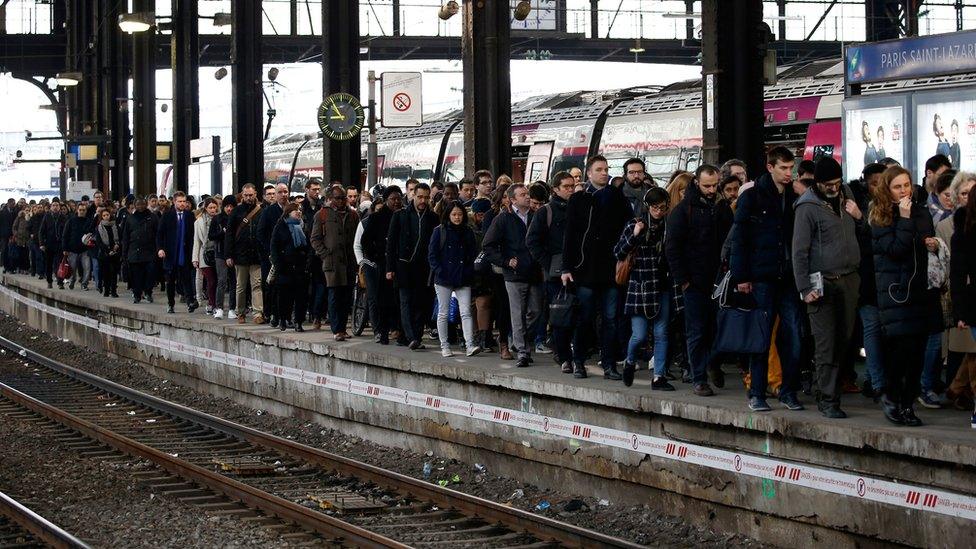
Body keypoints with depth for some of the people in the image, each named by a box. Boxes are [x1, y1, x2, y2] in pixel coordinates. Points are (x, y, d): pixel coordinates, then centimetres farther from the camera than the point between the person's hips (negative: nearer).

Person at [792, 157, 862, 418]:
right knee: (826, 345, -7)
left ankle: (828, 393, 16)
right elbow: (799, 251, -6)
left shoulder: (845, 201, 16)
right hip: (823, 284, -6)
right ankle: (828, 400, -5)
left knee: (844, 341, 5)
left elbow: (859, 237, 21)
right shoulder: (808, 207, -4)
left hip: (849, 280, 6)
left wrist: (859, 218, 2)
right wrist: (805, 288, -12)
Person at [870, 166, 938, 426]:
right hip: (895, 290, -5)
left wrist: (934, 246, 4)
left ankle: (908, 403, 11)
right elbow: (896, 249, -16)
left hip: (920, 289, 5)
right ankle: (891, 396, 4)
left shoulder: (922, 213, 13)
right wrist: (905, 219, -16)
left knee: (917, 349, 3)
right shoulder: (879, 219, -3)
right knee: (902, 346, -14)